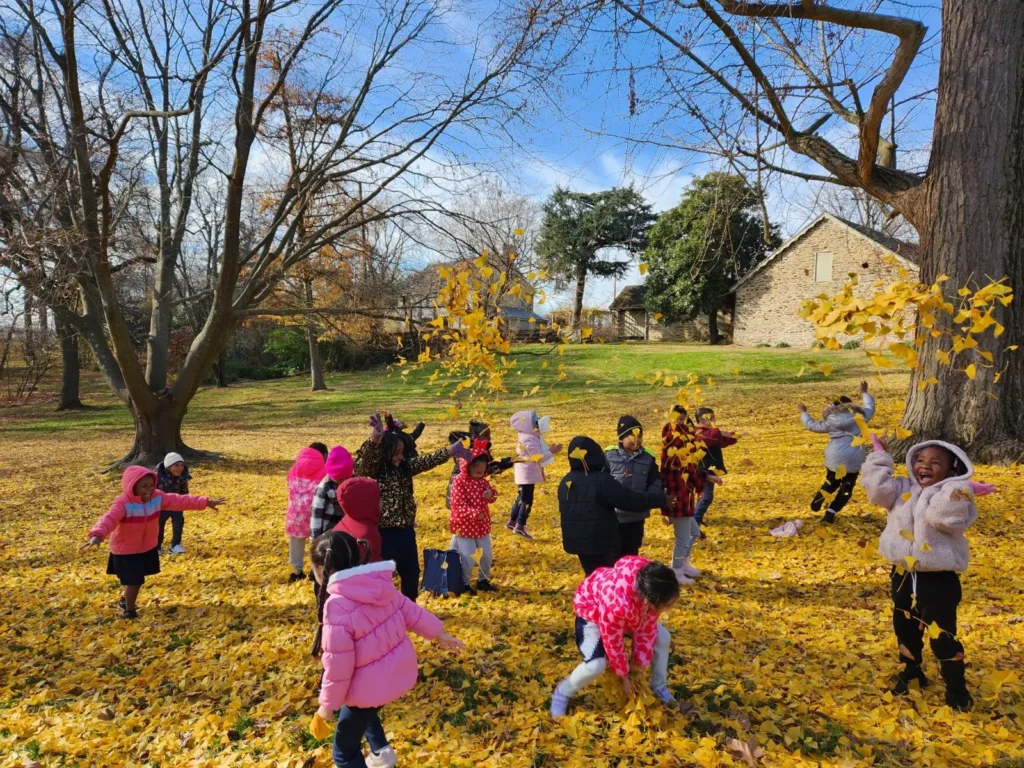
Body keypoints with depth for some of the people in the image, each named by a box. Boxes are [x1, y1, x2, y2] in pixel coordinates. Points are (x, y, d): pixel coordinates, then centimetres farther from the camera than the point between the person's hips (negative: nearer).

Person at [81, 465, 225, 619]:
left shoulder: (157, 497, -10)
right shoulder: (123, 503, -28)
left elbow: (179, 500, -4)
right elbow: (109, 519, -44)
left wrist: (206, 502, -4)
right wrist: (97, 535, -64)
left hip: (148, 547, 6)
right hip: (126, 550, -6)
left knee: (138, 579, 22)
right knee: (135, 581, -4)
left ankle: (125, 600, 50)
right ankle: (129, 611, 20)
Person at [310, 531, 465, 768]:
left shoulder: (337, 608, -27)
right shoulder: (379, 584, -8)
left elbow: (338, 664, -22)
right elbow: (409, 610, 5)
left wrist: (327, 705, -8)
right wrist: (437, 634, 18)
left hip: (370, 686, -7)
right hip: (399, 671, 8)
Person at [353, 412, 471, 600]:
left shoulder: (406, 466, 5)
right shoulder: (373, 470, -15)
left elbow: (428, 461, 12)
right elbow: (363, 460, -35)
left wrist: (449, 451, 4)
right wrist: (374, 440, -55)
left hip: (406, 530, 7)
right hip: (384, 532, -7)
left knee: (411, 571, 20)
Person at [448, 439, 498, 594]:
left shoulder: (482, 480, 3)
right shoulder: (459, 482, -19)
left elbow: (490, 496, 12)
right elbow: (458, 505, -23)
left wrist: (491, 494, -13)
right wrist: (474, 514, -32)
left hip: (482, 525, 7)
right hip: (465, 526, -7)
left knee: (487, 556, 14)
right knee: (469, 558, -4)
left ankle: (483, 581, 34)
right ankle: (464, 584, 18)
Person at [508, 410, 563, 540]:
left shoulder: (526, 436, 8)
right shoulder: (529, 439, -24)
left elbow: (537, 453, 14)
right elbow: (539, 457, -25)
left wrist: (550, 449, 5)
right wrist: (552, 451, -19)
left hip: (526, 472, 11)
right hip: (528, 473, -11)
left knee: (522, 497, 20)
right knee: (527, 500, -5)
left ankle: (512, 522, 30)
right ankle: (520, 527, 1)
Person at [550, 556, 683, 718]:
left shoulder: (650, 589, -30)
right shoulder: (617, 605, -47)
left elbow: (647, 627, -12)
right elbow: (613, 644, -28)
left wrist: (640, 663, -7)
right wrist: (624, 676, -11)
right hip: (592, 612, -6)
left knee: (663, 638, 0)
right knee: (596, 666, -24)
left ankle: (659, 688, 24)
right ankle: (562, 694, 5)